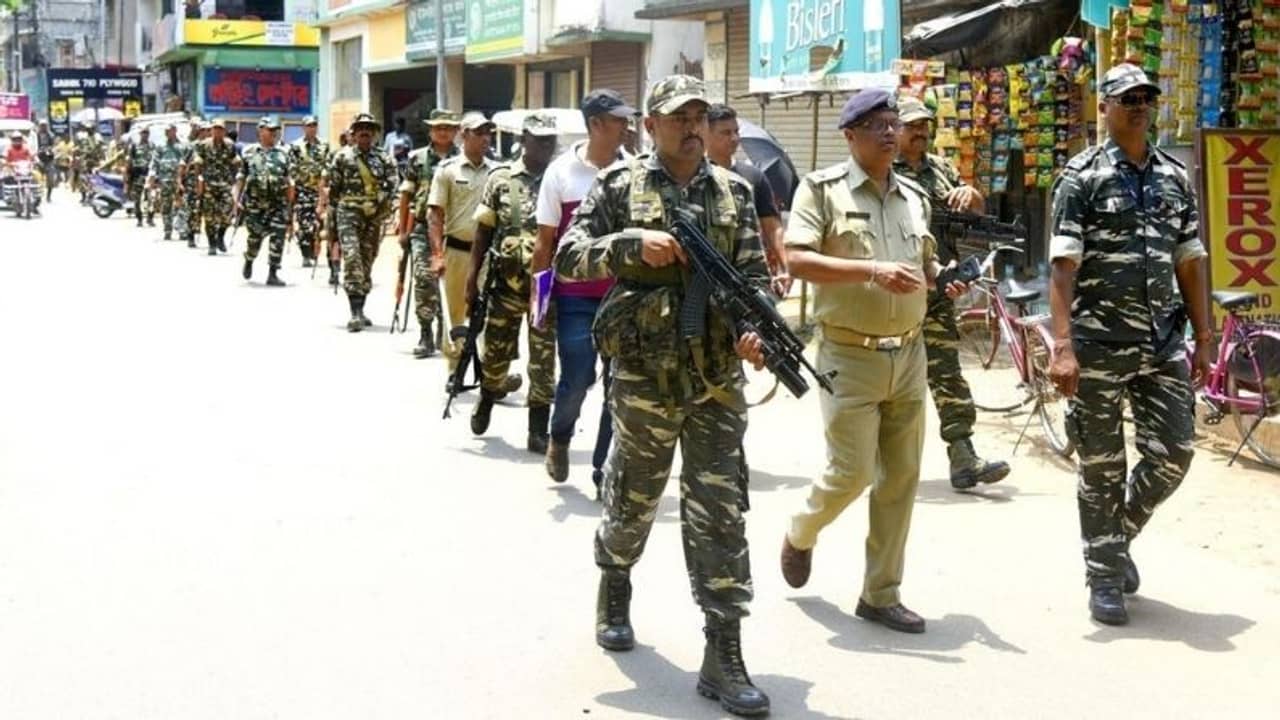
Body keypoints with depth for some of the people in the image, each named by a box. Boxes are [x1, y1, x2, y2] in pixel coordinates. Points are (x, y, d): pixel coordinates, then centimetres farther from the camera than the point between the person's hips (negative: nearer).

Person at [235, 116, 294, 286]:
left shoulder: (282, 154, 10)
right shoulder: (249, 153, 6)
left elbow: (288, 182, 11)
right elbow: (240, 178, 7)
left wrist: (290, 205, 8)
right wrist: (237, 199, -2)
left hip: (278, 204, 1)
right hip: (254, 203, -1)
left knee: (278, 237, -8)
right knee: (255, 237, 4)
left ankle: (273, 273, -4)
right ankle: (249, 261, 34)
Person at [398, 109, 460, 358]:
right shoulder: (418, 158, 8)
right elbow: (406, 195, 10)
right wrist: (403, 231, 7)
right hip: (423, 228, 0)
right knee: (423, 278, -9)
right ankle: (425, 335, -3)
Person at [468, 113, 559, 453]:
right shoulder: (500, 179, 3)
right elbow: (483, 231, 4)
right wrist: (473, 277, -1)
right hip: (507, 280, 0)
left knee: (543, 359, 0)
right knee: (496, 351, 9)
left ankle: (538, 431, 7)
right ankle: (486, 400, 39)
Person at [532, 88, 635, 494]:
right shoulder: (562, 171, -2)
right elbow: (545, 241, 2)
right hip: (575, 296, -2)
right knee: (576, 380, -3)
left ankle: (605, 470, 14)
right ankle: (560, 438, 29)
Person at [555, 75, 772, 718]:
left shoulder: (734, 191, 9)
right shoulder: (619, 185, 1)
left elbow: (755, 273, 7)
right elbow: (568, 257, -3)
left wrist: (756, 326, -12)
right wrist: (634, 243, -18)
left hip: (719, 377, 2)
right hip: (644, 372, -2)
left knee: (720, 510, -3)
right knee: (634, 496, 14)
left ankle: (723, 656, -1)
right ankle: (614, 588, 44)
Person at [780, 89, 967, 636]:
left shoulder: (915, 197, 13)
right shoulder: (823, 189, -5)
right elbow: (796, 260, -16)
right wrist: (872, 271, -25)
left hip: (908, 355, 6)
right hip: (850, 356, -6)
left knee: (901, 478, 6)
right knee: (851, 472, -7)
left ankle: (880, 595, 16)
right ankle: (800, 535, 25)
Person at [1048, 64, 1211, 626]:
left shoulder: (1175, 177, 12)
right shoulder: (1083, 176, -3)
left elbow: (1190, 261, 14)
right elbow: (1063, 264, -10)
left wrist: (1204, 338, 10)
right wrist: (1062, 345, -18)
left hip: (1163, 344, 5)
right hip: (1100, 343, -4)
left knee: (1173, 454, 2)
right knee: (1102, 466, 3)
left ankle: (1120, 533, 28)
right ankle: (1105, 579, 15)